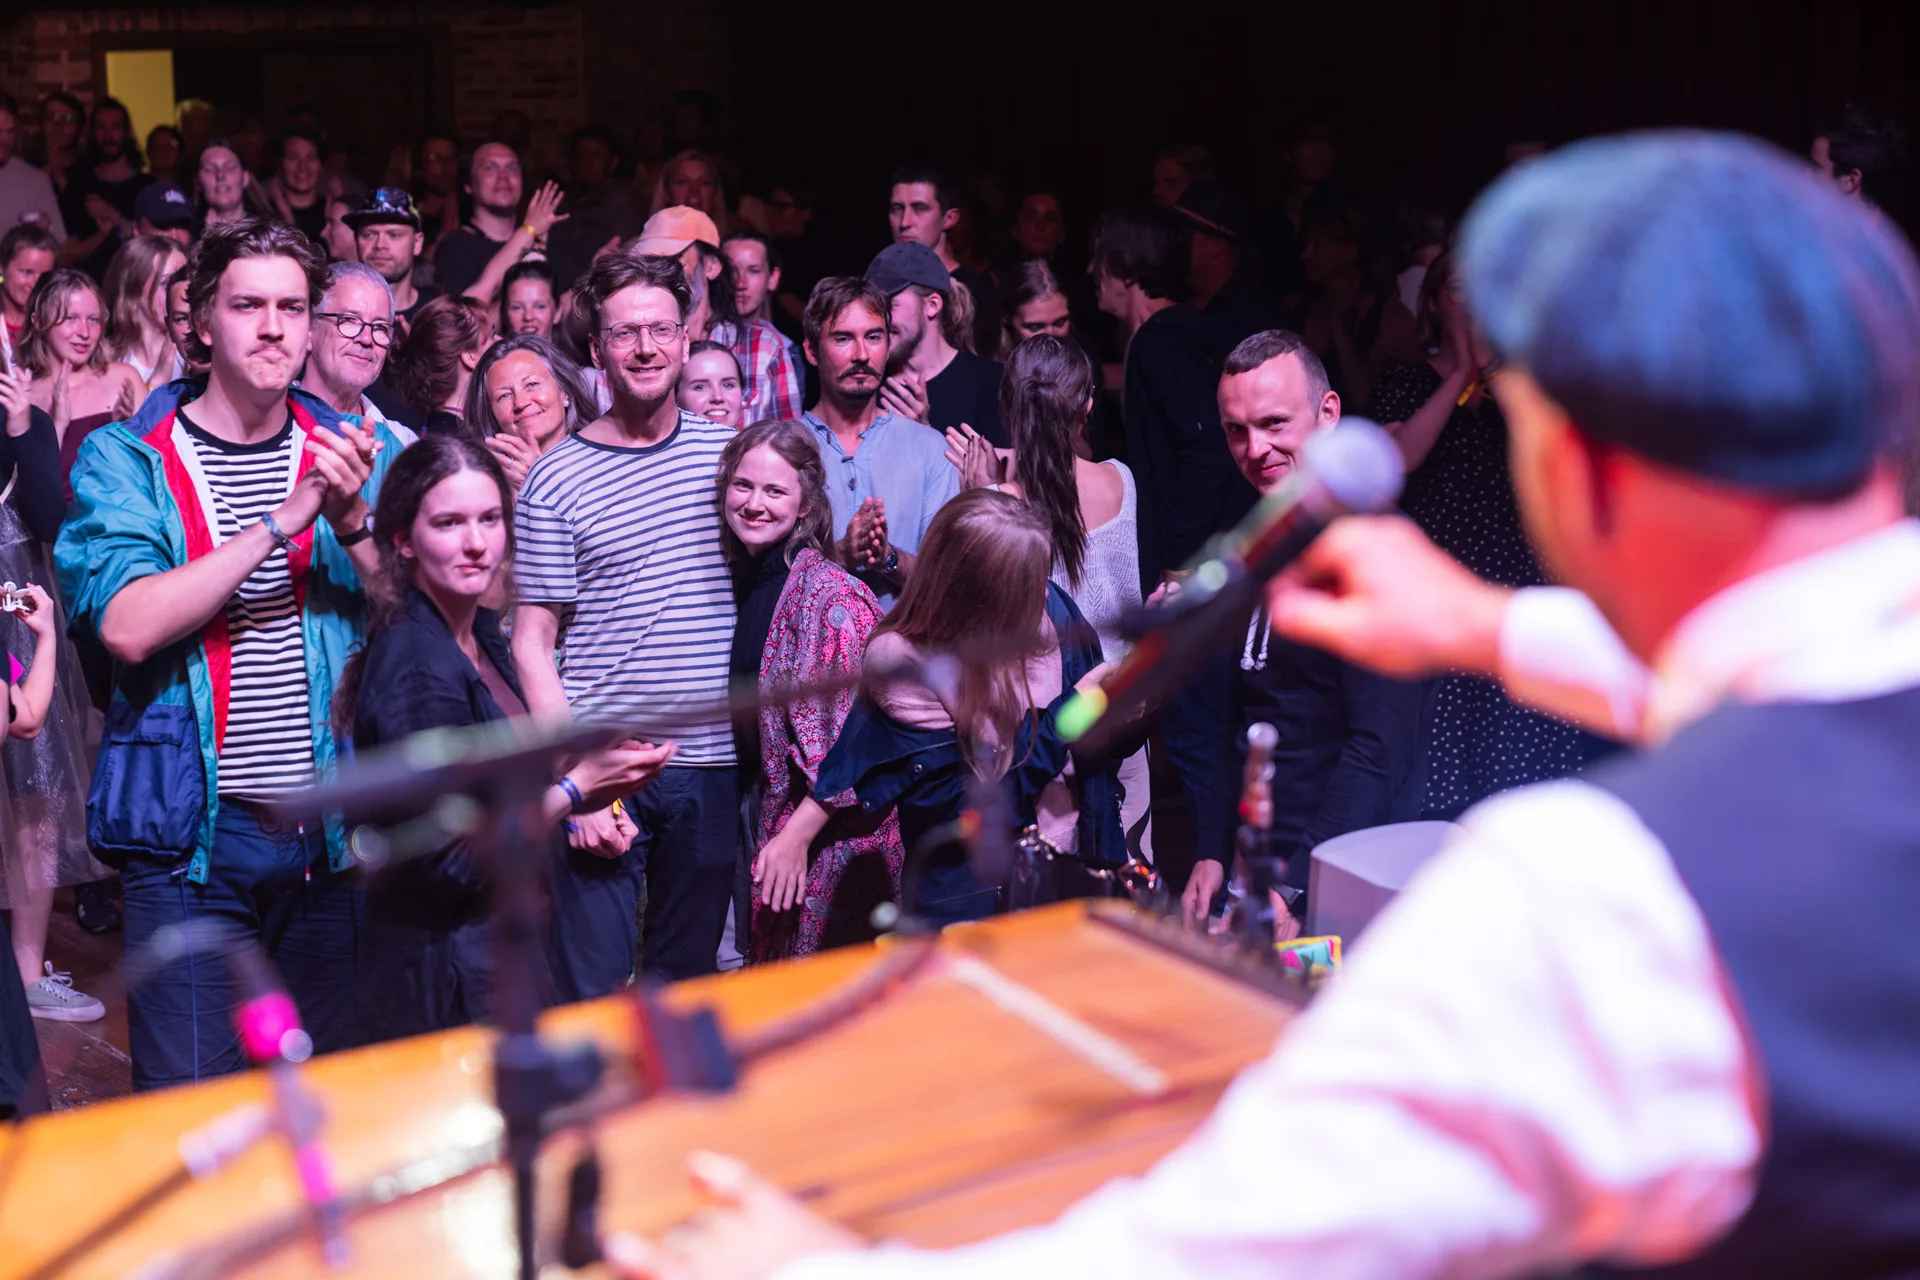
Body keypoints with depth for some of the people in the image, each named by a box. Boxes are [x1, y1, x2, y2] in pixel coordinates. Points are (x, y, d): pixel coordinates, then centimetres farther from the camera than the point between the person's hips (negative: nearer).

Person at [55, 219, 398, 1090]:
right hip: (194, 831, -3)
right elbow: (126, 627, -16)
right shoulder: (126, 459, -1)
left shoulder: (357, 453, 8)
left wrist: (353, 520, -17)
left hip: (335, 830, 3)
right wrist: (281, 521, -19)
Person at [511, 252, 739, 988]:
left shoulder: (728, 452, 7)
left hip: (711, 765, 4)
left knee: (688, 981, 14)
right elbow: (532, 644, -5)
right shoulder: (557, 480, -4)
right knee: (593, 990, -2)